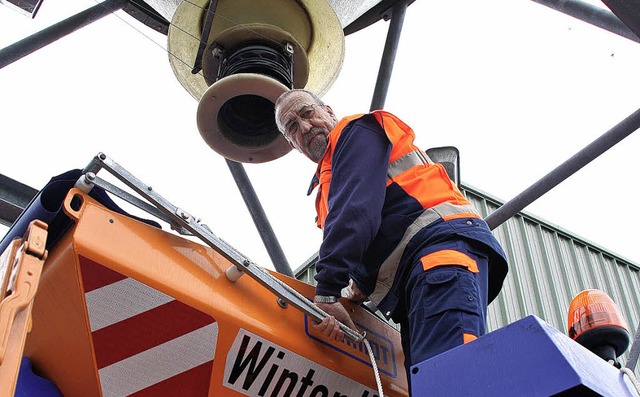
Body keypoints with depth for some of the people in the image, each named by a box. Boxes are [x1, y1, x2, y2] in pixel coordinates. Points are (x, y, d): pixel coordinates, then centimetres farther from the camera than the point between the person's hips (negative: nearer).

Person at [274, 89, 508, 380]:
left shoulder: (356, 131, 10)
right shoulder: (328, 185, 37)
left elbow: (356, 209, -8)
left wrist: (326, 291, -16)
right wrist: (361, 282, 8)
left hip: (440, 245, -9)